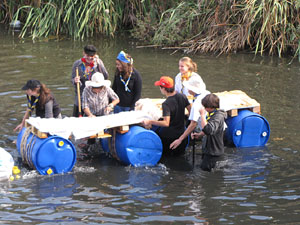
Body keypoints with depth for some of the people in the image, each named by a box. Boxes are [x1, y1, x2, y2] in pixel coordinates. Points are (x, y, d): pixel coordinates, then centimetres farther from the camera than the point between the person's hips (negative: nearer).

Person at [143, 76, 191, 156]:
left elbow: (166, 123, -32)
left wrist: (150, 122, -30)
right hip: (181, 133, 7)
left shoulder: (166, 104, -26)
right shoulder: (182, 97, -5)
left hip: (168, 135, -7)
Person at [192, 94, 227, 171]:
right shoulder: (212, 114, 7)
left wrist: (202, 115, -32)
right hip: (209, 150, 10)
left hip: (213, 151, -10)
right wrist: (199, 134, 10)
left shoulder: (218, 116, -24)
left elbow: (207, 129, -40)